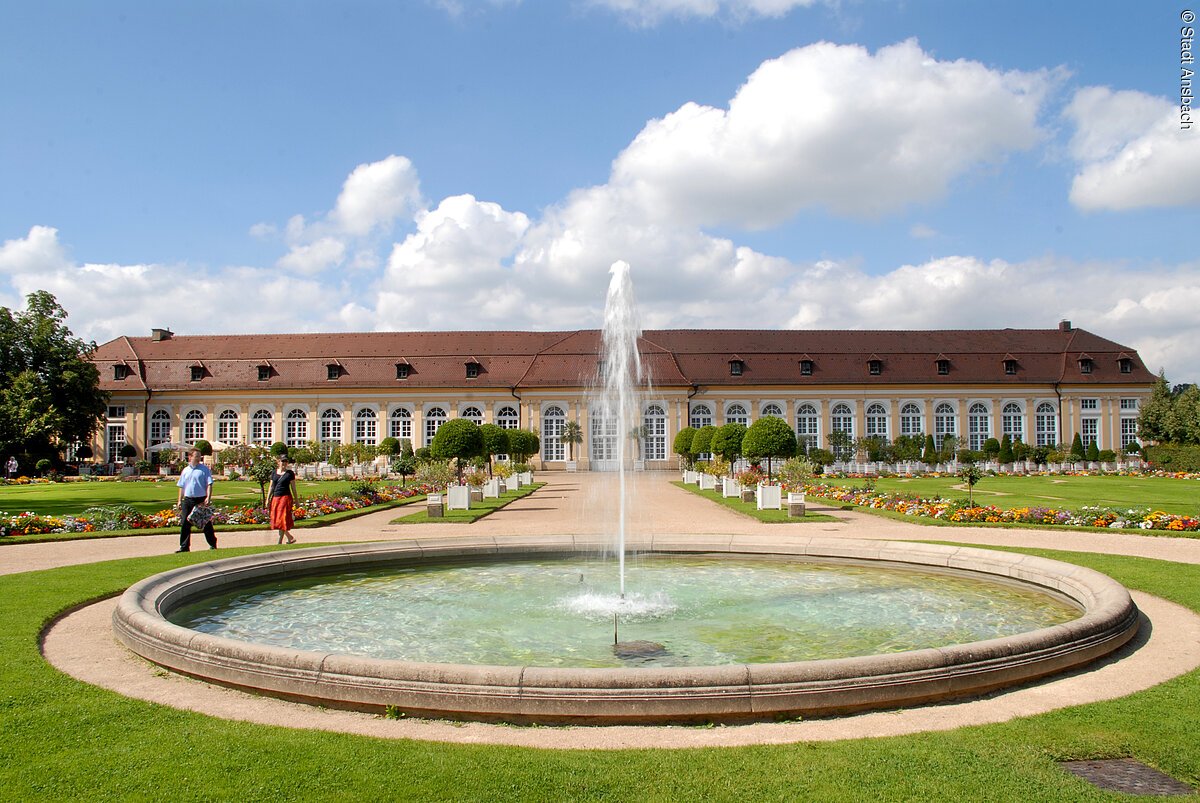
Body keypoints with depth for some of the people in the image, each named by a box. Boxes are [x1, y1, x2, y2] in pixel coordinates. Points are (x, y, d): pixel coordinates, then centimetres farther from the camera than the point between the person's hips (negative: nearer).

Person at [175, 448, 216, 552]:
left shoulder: (204, 469, -1)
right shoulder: (185, 470, 11)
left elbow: (209, 484, -6)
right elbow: (181, 487, 16)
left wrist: (208, 498, -17)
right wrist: (180, 500, 12)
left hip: (201, 500, -4)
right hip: (188, 500, 4)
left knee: (206, 523, 3)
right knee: (185, 524, 2)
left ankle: (212, 544, 13)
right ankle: (184, 546, 10)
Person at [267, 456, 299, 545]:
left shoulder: (290, 473, 1)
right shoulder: (274, 473, 11)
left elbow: (293, 487, 2)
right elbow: (271, 487, 13)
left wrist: (296, 499, 1)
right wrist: (268, 499, 9)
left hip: (285, 497, -5)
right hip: (275, 498, 5)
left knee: (282, 519, -9)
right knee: (276, 520, 5)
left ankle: (280, 541, -3)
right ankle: (290, 538, 16)